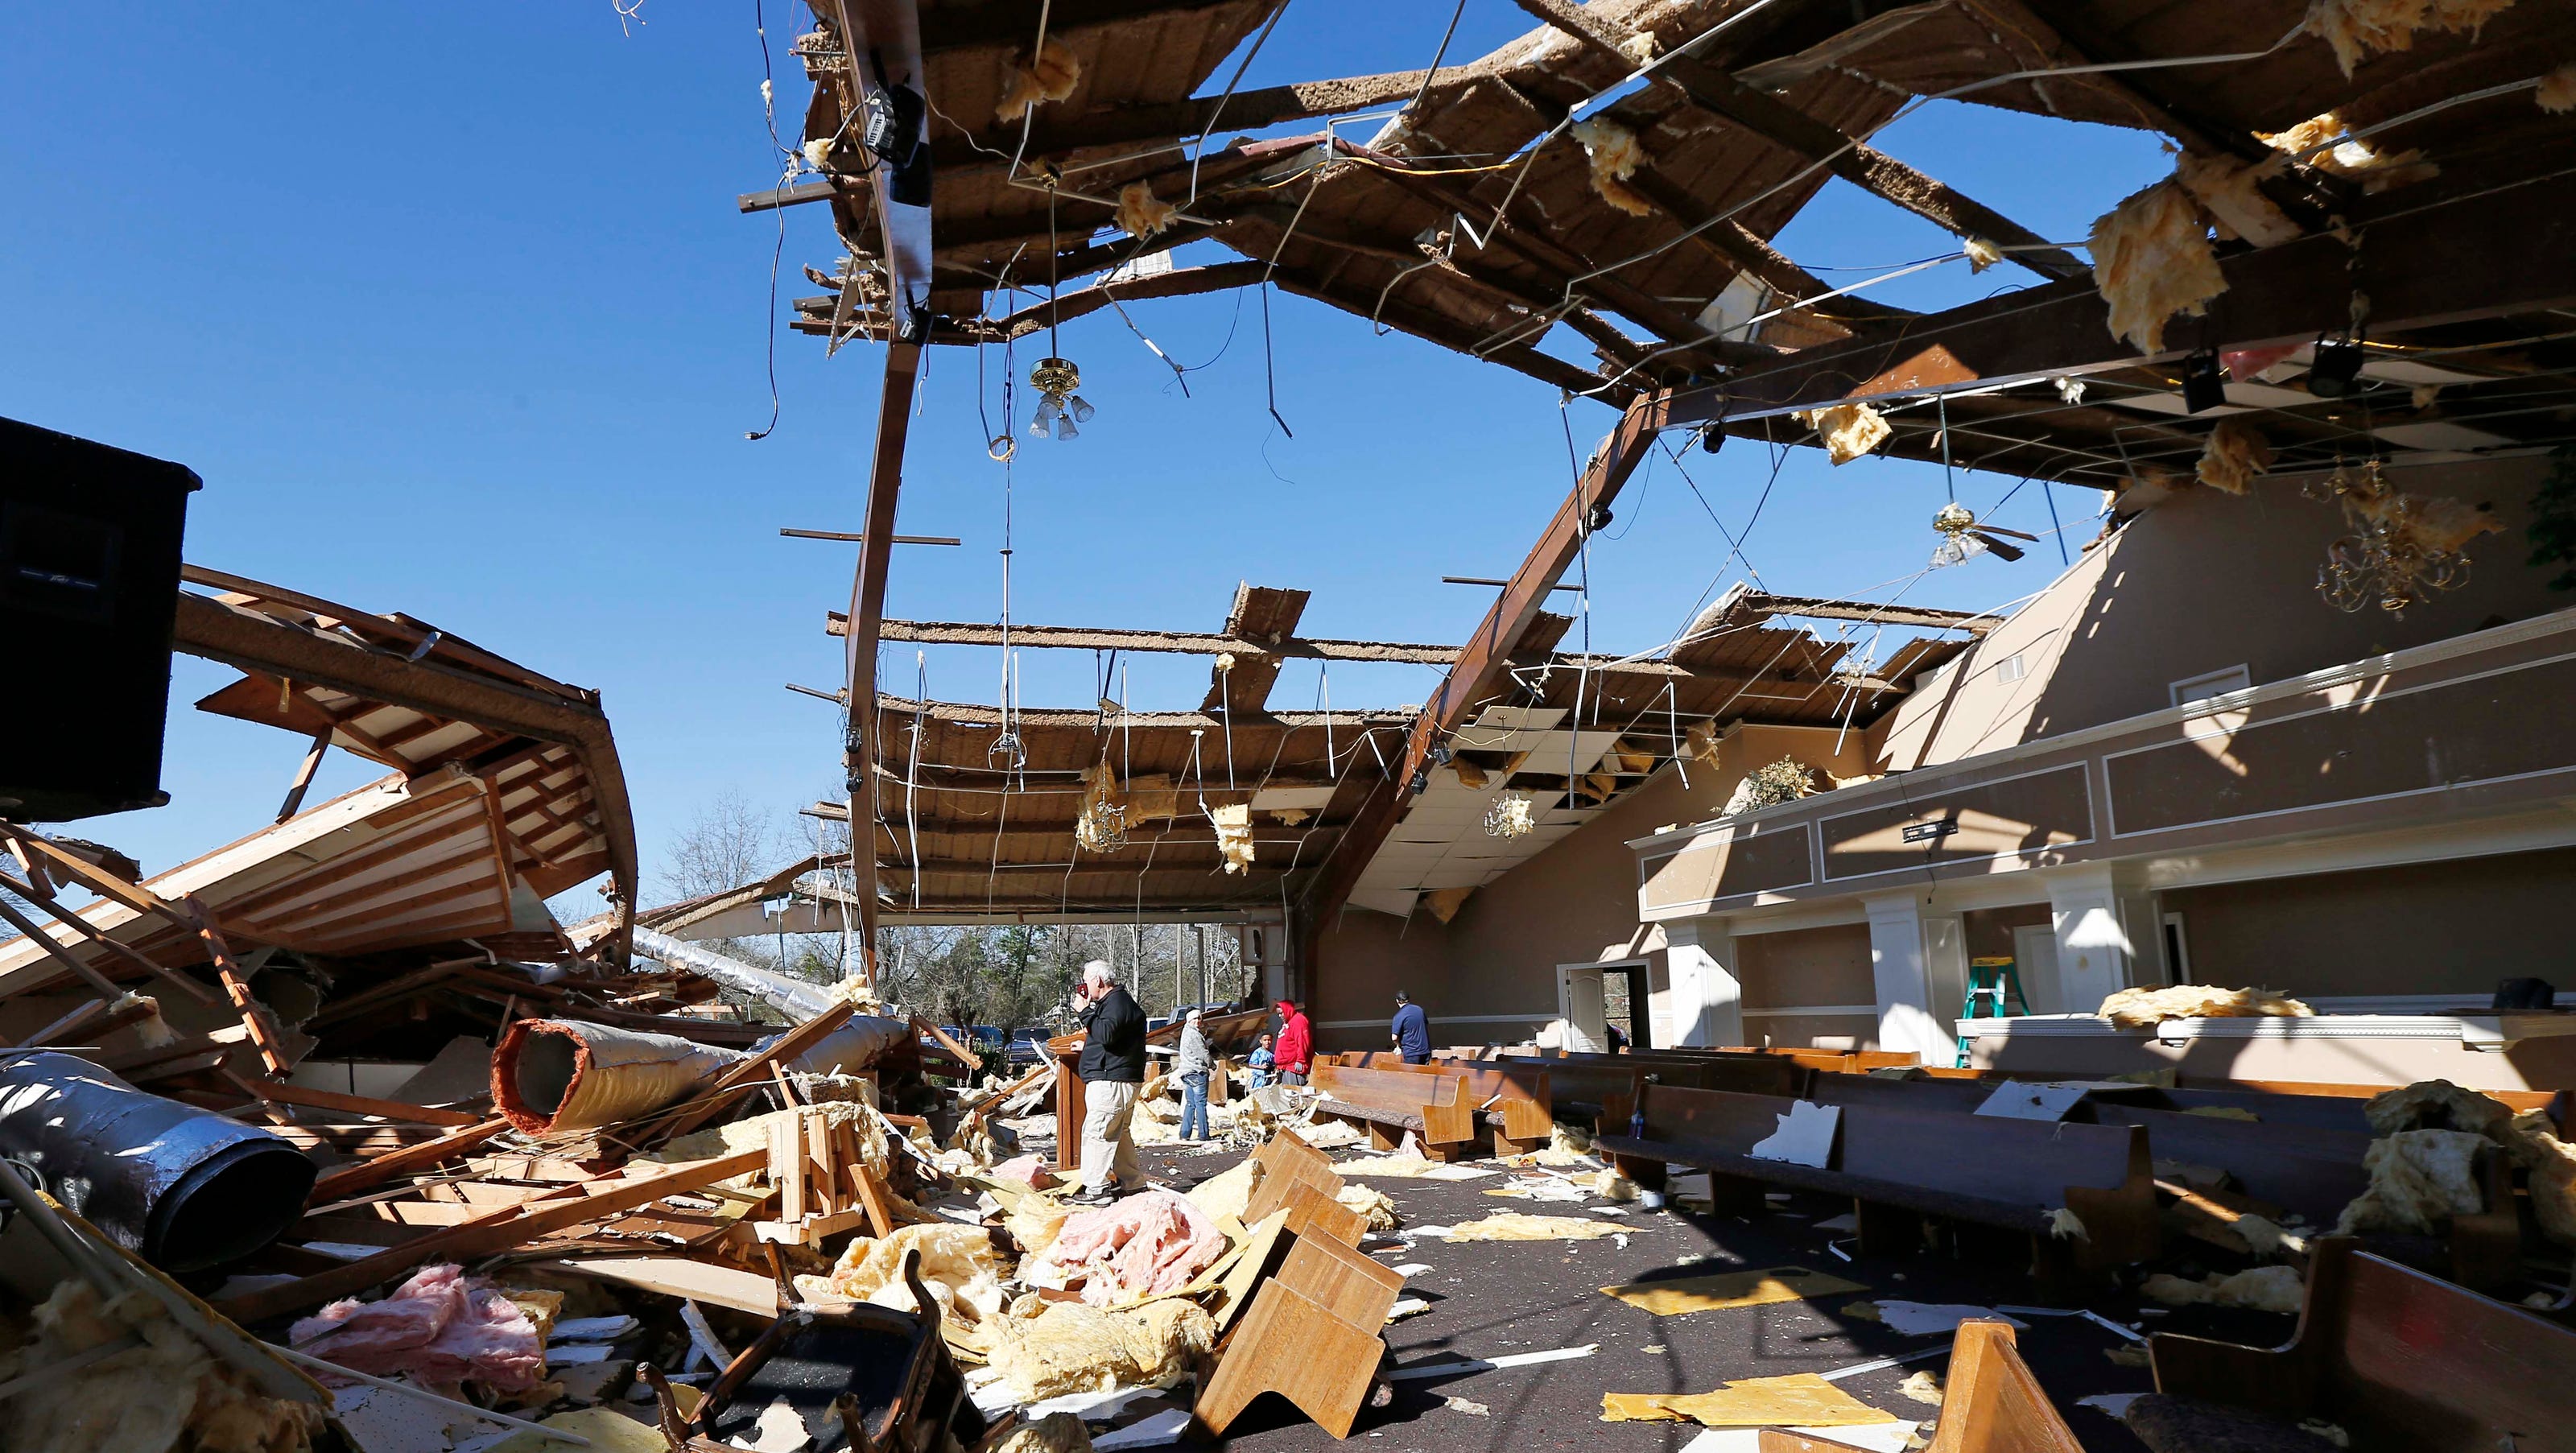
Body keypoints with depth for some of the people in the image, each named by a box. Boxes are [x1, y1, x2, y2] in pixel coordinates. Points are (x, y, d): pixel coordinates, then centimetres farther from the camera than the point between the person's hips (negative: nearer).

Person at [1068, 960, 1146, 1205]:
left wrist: (1085, 1012, -18)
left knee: (1096, 1132, -12)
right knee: (1118, 1133, 17)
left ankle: (1096, 1190, -12)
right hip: (1110, 1078, 11)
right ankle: (1133, 1182, 23)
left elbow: (1107, 1033, -27)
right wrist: (1086, 1013, 15)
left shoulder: (1118, 1003, -13)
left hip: (1111, 1082, -11)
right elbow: (1100, 1032, 27)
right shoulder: (1112, 1002, 22)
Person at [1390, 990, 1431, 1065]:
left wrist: (1400, 1045, 6)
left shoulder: (1399, 1016, -13)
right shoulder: (1419, 1009, 6)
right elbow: (1427, 1026, 19)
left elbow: (1394, 1038, -15)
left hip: (1411, 1053, -5)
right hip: (1426, 1051, 5)